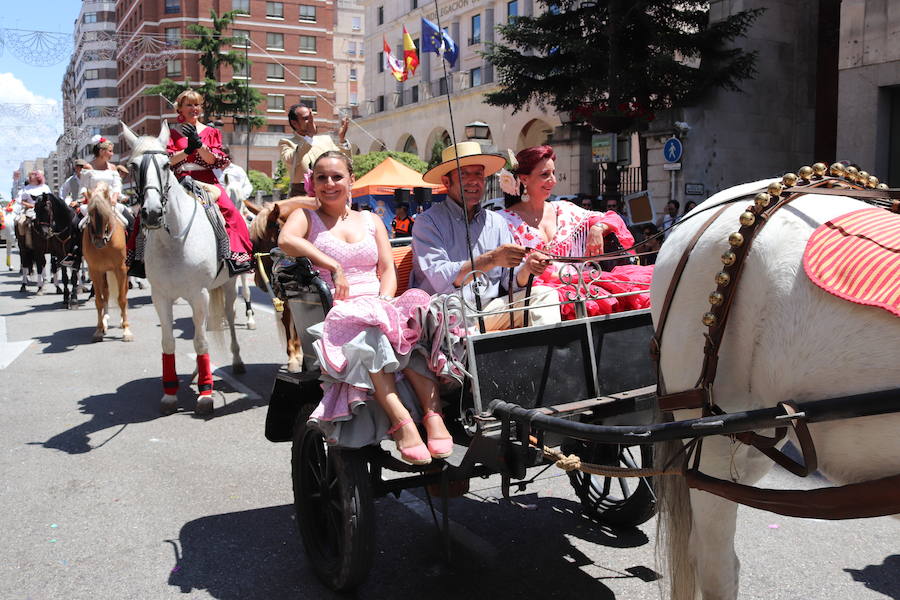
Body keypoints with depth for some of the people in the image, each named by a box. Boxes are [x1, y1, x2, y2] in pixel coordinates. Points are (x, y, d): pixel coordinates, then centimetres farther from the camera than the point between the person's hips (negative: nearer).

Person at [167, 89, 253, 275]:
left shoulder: (210, 132, 17)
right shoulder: (173, 133, 16)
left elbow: (212, 160, 2)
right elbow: (168, 160, 3)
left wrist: (199, 144, -15)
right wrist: (187, 150, -15)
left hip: (207, 180, 0)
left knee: (228, 209, -30)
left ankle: (237, 253, -32)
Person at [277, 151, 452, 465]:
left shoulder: (371, 221, 25)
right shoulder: (306, 217, 14)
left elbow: (388, 271, 14)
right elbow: (286, 240, -11)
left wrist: (384, 300, -7)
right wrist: (334, 267, -16)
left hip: (378, 306, 3)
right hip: (334, 312, -3)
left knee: (412, 317, -32)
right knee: (368, 331, -39)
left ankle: (433, 415, -39)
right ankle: (401, 422, -45)